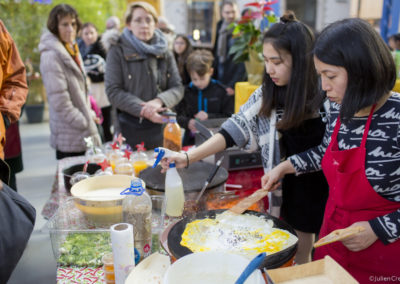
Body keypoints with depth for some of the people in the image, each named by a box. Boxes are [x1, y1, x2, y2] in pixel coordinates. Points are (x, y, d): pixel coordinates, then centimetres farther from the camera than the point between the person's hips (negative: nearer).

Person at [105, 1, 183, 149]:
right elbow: (113, 91, -8)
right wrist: (143, 110, -18)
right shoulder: (118, 51, -1)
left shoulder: (164, 52, 9)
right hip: (130, 127, -3)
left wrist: (159, 101, -15)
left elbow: (177, 88, 6)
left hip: (161, 126, 3)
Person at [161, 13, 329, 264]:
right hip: (294, 188, 4)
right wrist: (188, 157, -18)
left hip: (328, 188, -3)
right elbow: (235, 128, -9)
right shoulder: (268, 94, -5)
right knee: (300, 255, 19)